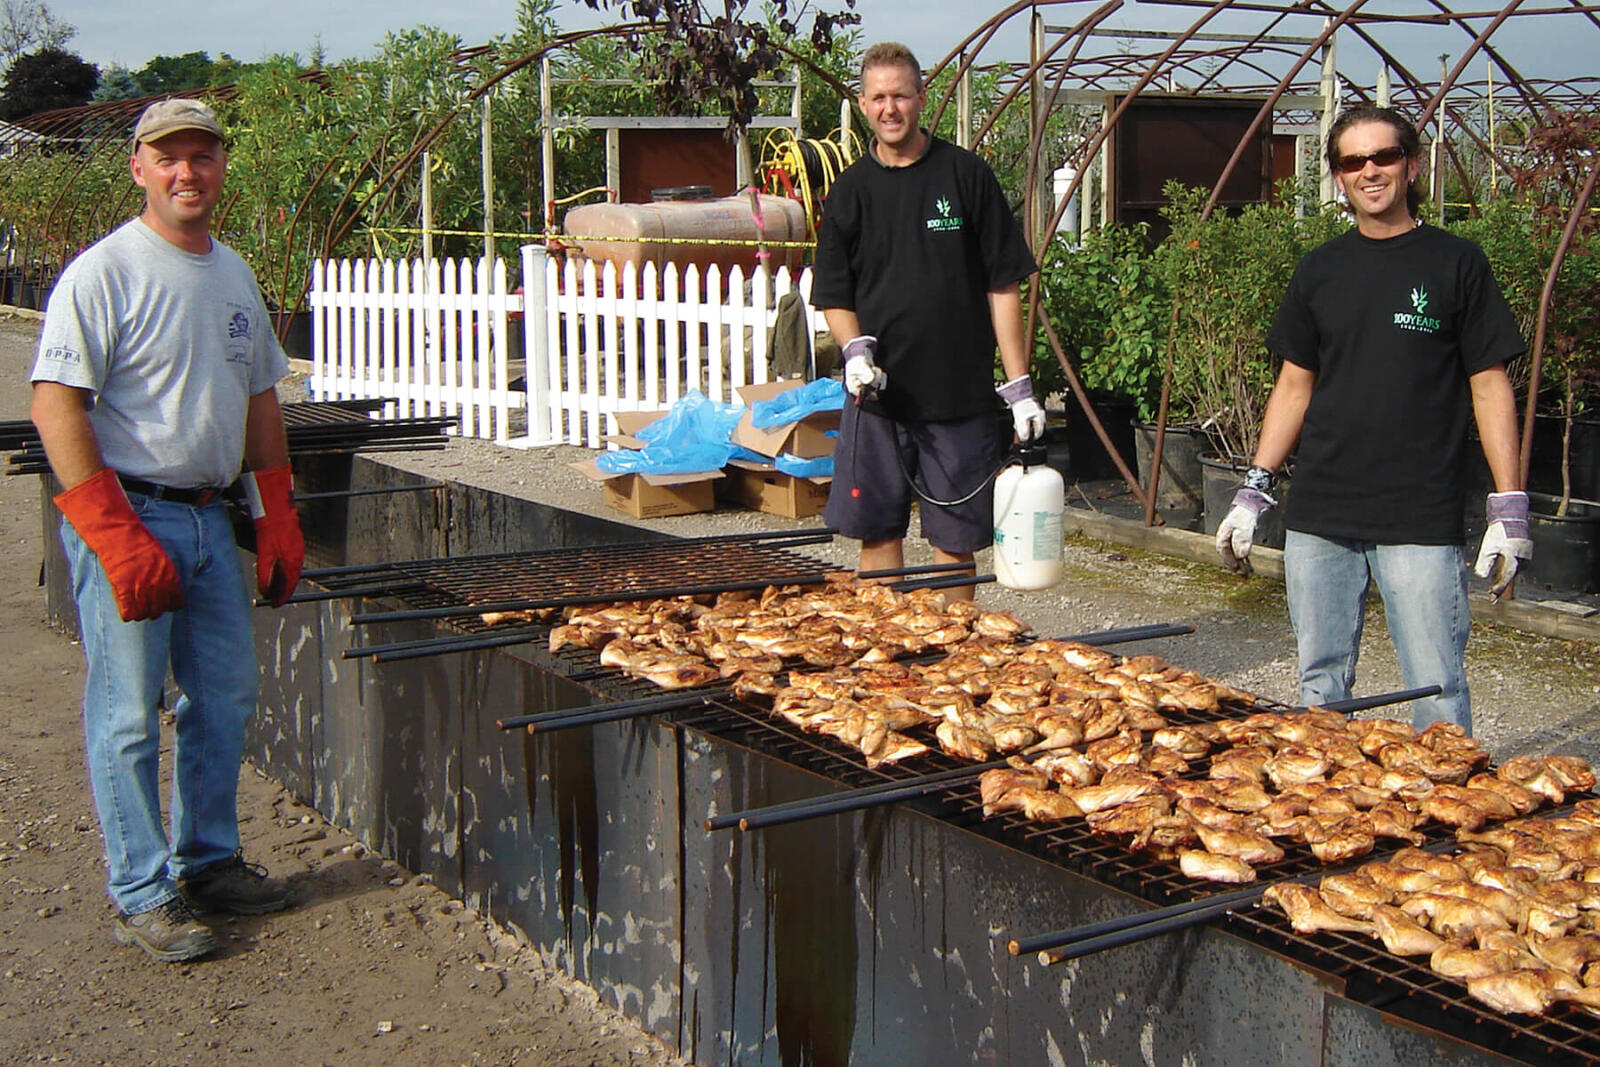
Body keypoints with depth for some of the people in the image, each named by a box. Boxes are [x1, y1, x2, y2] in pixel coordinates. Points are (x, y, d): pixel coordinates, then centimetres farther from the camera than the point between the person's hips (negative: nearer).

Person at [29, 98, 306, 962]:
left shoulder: (234, 273, 12)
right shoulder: (104, 272, -11)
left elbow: (258, 400, 19)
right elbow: (55, 404, -16)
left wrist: (278, 519, 13)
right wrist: (115, 536, -21)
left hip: (210, 516, 7)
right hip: (128, 514, -7)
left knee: (225, 696, 12)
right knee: (129, 713, -1)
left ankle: (208, 860, 27)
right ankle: (142, 893, 10)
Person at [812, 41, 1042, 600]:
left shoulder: (965, 175, 0)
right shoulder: (852, 190, 7)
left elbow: (1003, 287, 1)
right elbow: (834, 297, 10)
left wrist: (1018, 384, -3)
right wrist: (856, 347, -11)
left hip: (961, 394, -2)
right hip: (878, 392, 2)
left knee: (955, 541, 3)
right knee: (878, 532, 5)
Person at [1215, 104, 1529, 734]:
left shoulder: (1455, 264, 1)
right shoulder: (1321, 270, 12)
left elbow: (1489, 387, 0)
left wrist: (1509, 505, -6)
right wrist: (1254, 490, 11)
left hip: (1422, 521, -4)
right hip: (1318, 518, 4)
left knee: (1437, 692, -4)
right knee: (1321, 685, 9)